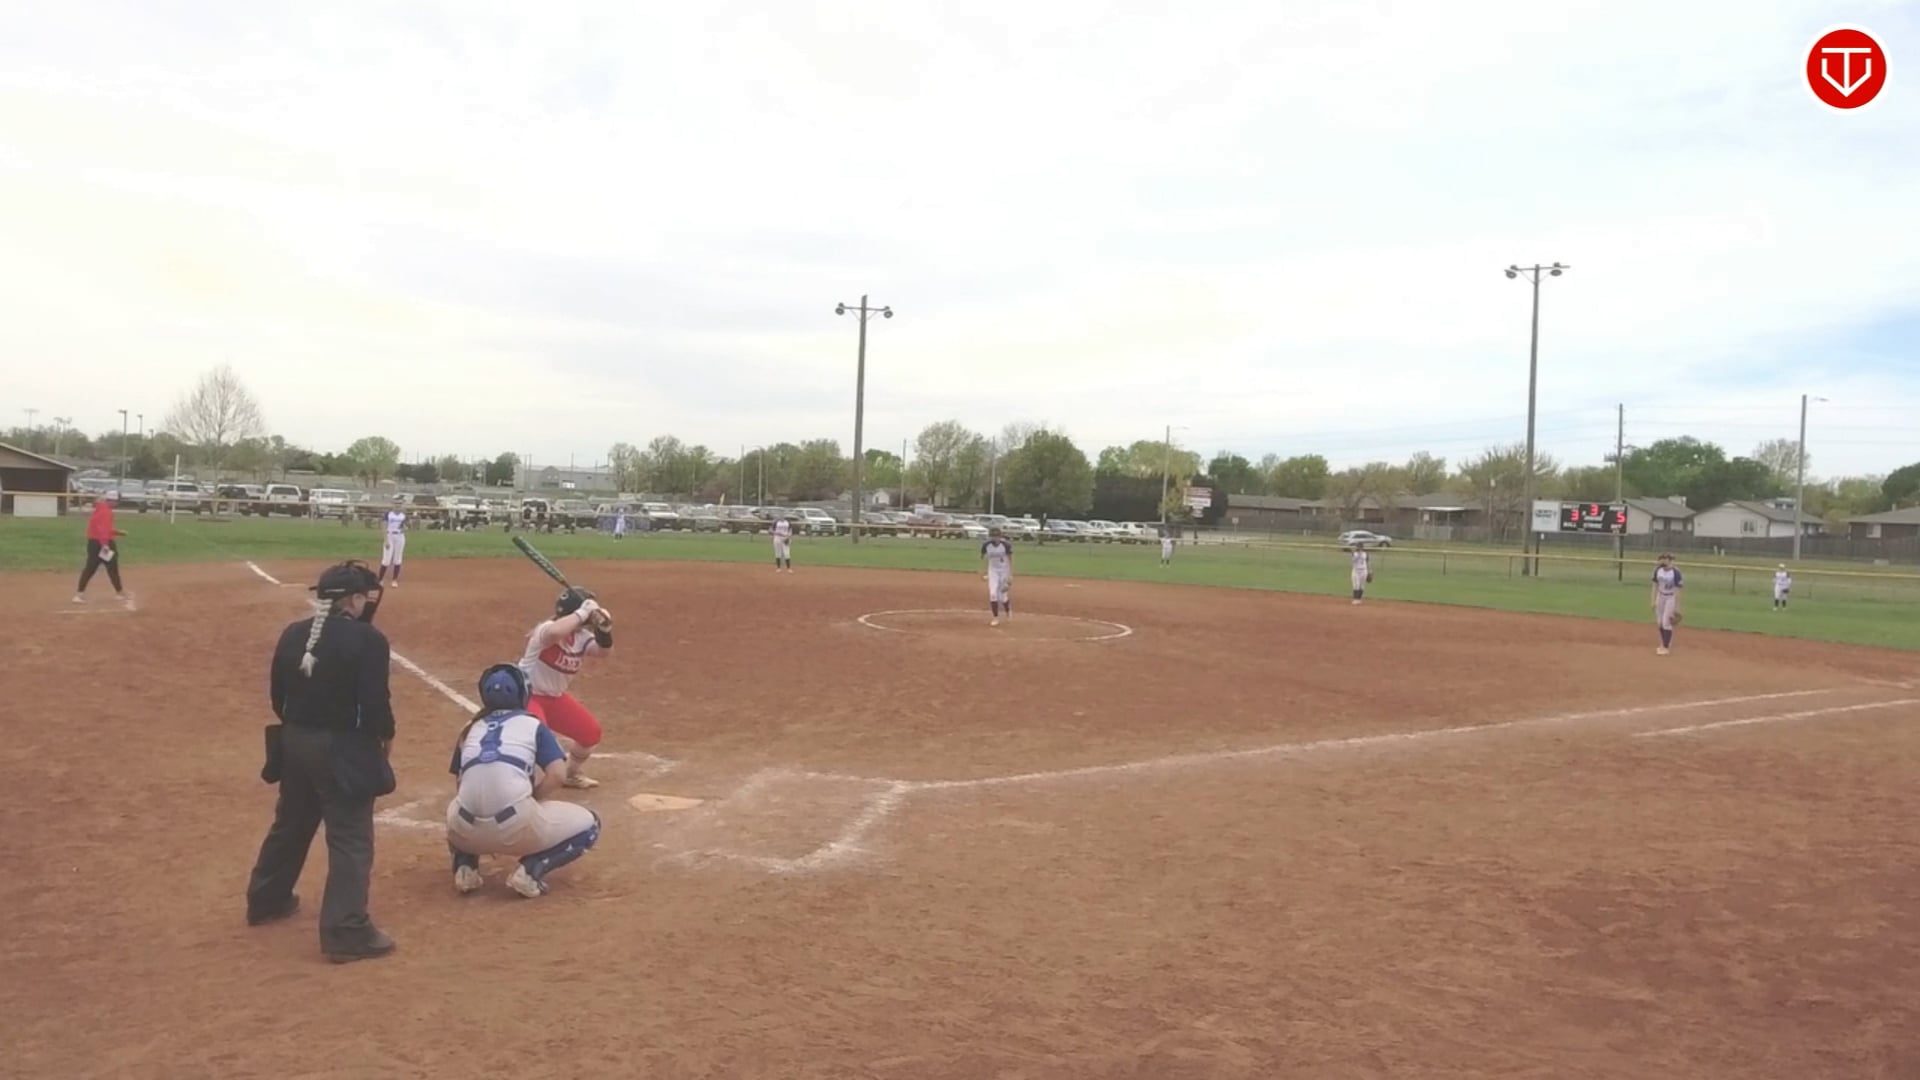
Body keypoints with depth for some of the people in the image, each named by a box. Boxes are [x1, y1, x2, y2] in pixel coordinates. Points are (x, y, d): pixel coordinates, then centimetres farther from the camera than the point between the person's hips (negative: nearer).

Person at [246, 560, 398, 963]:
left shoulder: (293, 634, 4)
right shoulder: (367, 639, -17)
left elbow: (277, 695, 9)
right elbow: (376, 704, -19)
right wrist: (385, 736, -1)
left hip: (295, 743, 7)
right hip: (344, 750, -7)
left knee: (289, 825, 25)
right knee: (351, 840, -1)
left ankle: (266, 900, 43)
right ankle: (347, 933, -1)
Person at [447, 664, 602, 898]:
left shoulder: (471, 729, 22)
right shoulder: (533, 724, 12)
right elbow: (558, 776, -1)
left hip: (468, 831, 4)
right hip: (517, 826, -4)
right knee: (589, 824, 19)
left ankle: (465, 867, 14)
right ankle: (531, 870, -2)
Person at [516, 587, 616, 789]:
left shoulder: (581, 636, -3)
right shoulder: (547, 629, -27)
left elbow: (603, 648, -16)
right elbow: (555, 632, -52)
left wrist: (603, 627, -33)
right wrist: (582, 613, -45)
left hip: (554, 697, 8)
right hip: (526, 696, -8)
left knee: (590, 732, 7)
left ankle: (571, 774, 32)